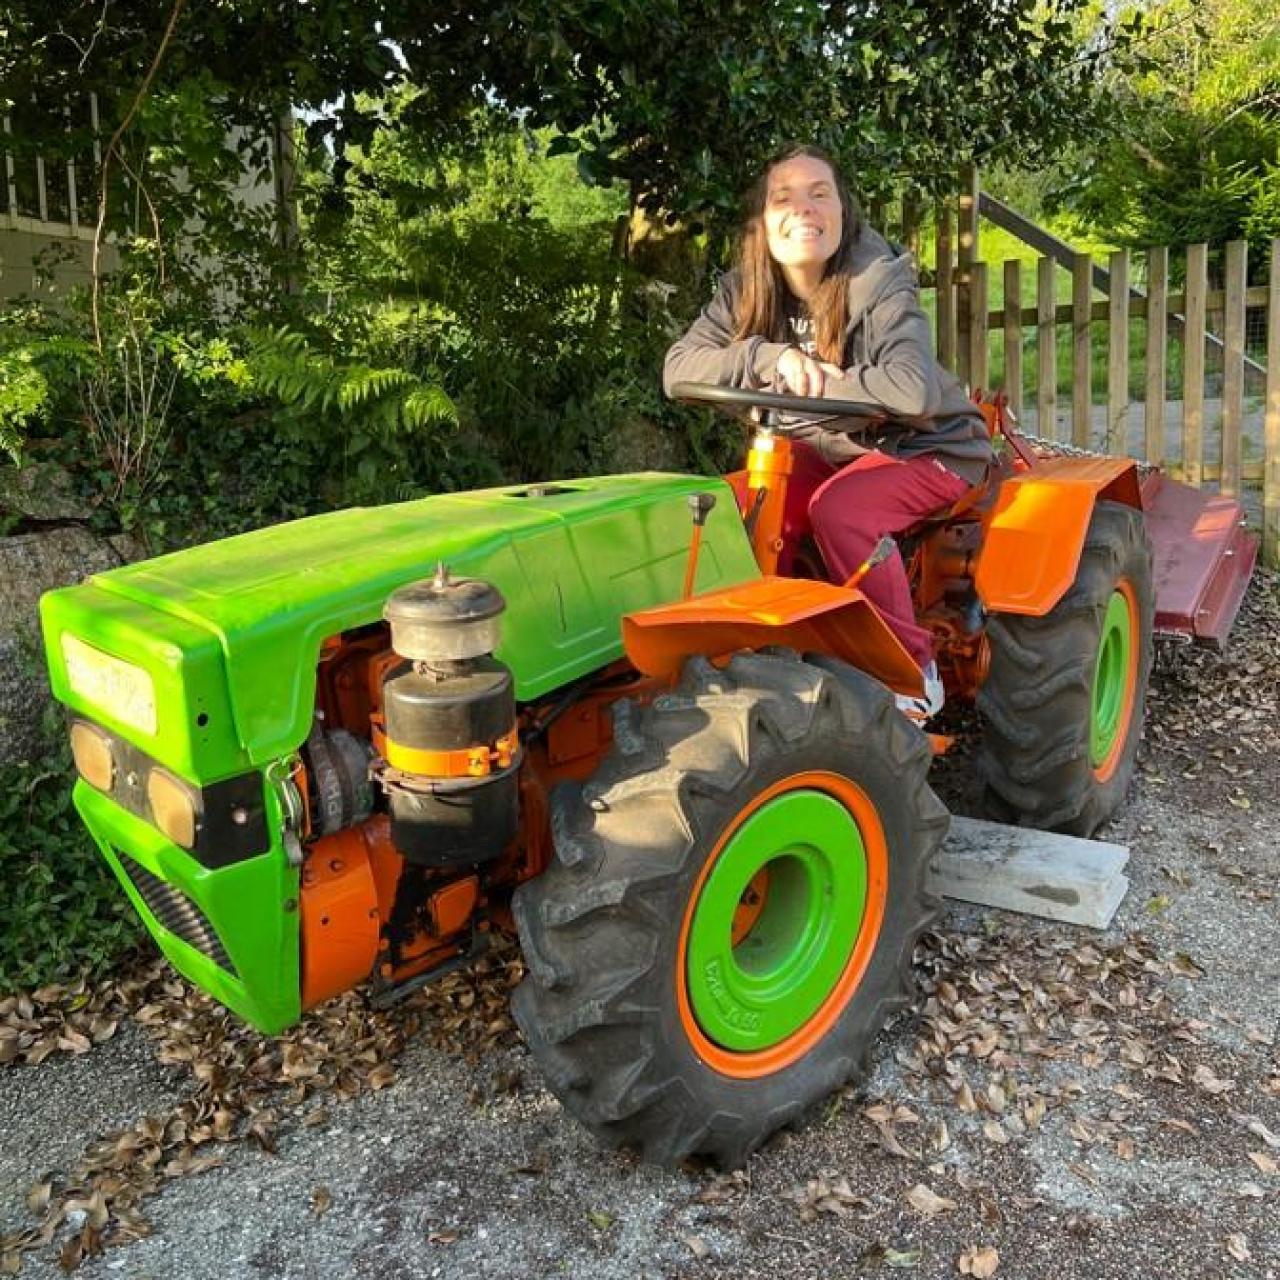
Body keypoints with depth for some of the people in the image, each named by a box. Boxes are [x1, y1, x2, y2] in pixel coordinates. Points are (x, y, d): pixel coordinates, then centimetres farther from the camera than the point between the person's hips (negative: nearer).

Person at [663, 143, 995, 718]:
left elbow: (913, 387, -39)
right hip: (835, 450, 6)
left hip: (929, 447, -5)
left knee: (838, 508, -32)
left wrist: (806, 388, -31)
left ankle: (915, 674, -16)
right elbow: (678, 367, -19)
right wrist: (773, 356, -32)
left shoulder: (880, 283, -23)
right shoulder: (746, 289, -7)